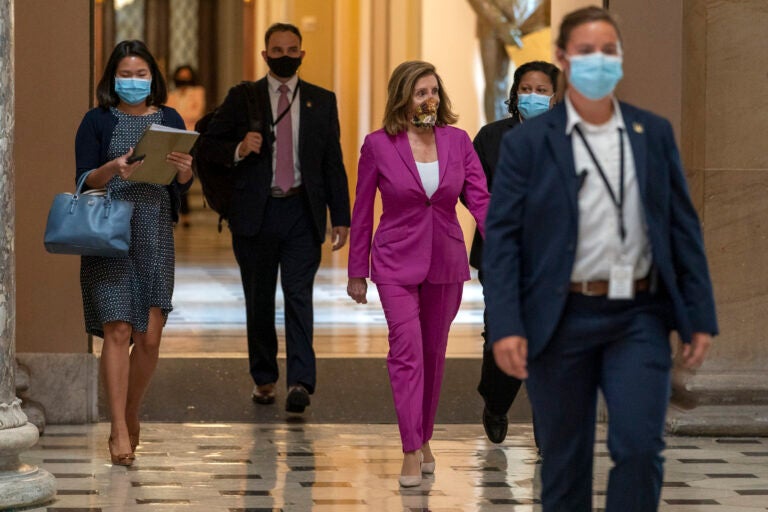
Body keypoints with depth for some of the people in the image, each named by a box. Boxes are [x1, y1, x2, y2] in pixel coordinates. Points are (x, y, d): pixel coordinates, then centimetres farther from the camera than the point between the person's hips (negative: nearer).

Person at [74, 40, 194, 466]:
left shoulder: (169, 120, 11)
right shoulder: (97, 121, 3)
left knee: (150, 335, 2)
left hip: (155, 235, 3)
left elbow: (183, 186, 10)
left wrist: (184, 170, -12)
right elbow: (84, 181, -2)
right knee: (117, 329, -11)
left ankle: (132, 414, 24)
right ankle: (119, 431, -10)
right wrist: (113, 168, -21)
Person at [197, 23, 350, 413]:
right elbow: (209, 144, 6)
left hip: (302, 213, 0)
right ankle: (263, 379, 19)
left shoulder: (322, 102, 9)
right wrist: (238, 150, -15)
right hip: (256, 213, 1)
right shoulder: (242, 98, 5)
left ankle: (300, 382, -16)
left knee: (299, 296, -10)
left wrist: (340, 217, 4)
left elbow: (333, 162, 9)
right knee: (259, 301, 7)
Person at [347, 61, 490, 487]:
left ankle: (425, 438, 29)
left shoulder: (457, 141, -1)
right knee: (407, 349, -14)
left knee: (434, 353, 12)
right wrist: (357, 272, 4)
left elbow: (480, 199, -6)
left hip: (446, 261, 3)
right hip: (397, 263, -3)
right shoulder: (379, 145, -6)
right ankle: (411, 453, -15)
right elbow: (362, 212, 1)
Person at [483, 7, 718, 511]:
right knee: (565, 463, 7)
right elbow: (501, 237, -4)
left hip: (638, 318, 1)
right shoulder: (528, 141, 0)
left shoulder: (655, 133, 8)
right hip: (561, 320, -1)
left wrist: (700, 317, 3)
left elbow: (684, 228, 8)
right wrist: (506, 327, -14)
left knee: (640, 447, -10)